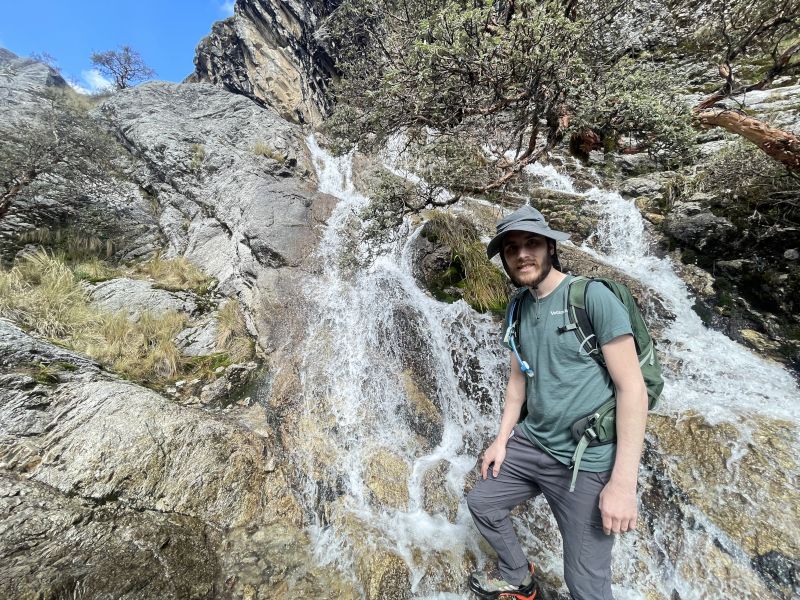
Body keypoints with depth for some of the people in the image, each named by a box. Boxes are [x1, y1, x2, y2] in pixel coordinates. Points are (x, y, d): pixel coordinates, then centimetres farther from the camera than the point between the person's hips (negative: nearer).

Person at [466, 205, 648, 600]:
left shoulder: (593, 296, -17)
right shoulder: (520, 308, 4)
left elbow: (632, 387, -17)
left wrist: (624, 481, -18)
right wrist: (502, 438, 10)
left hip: (586, 461, -6)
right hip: (530, 444, 7)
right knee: (481, 502, 20)